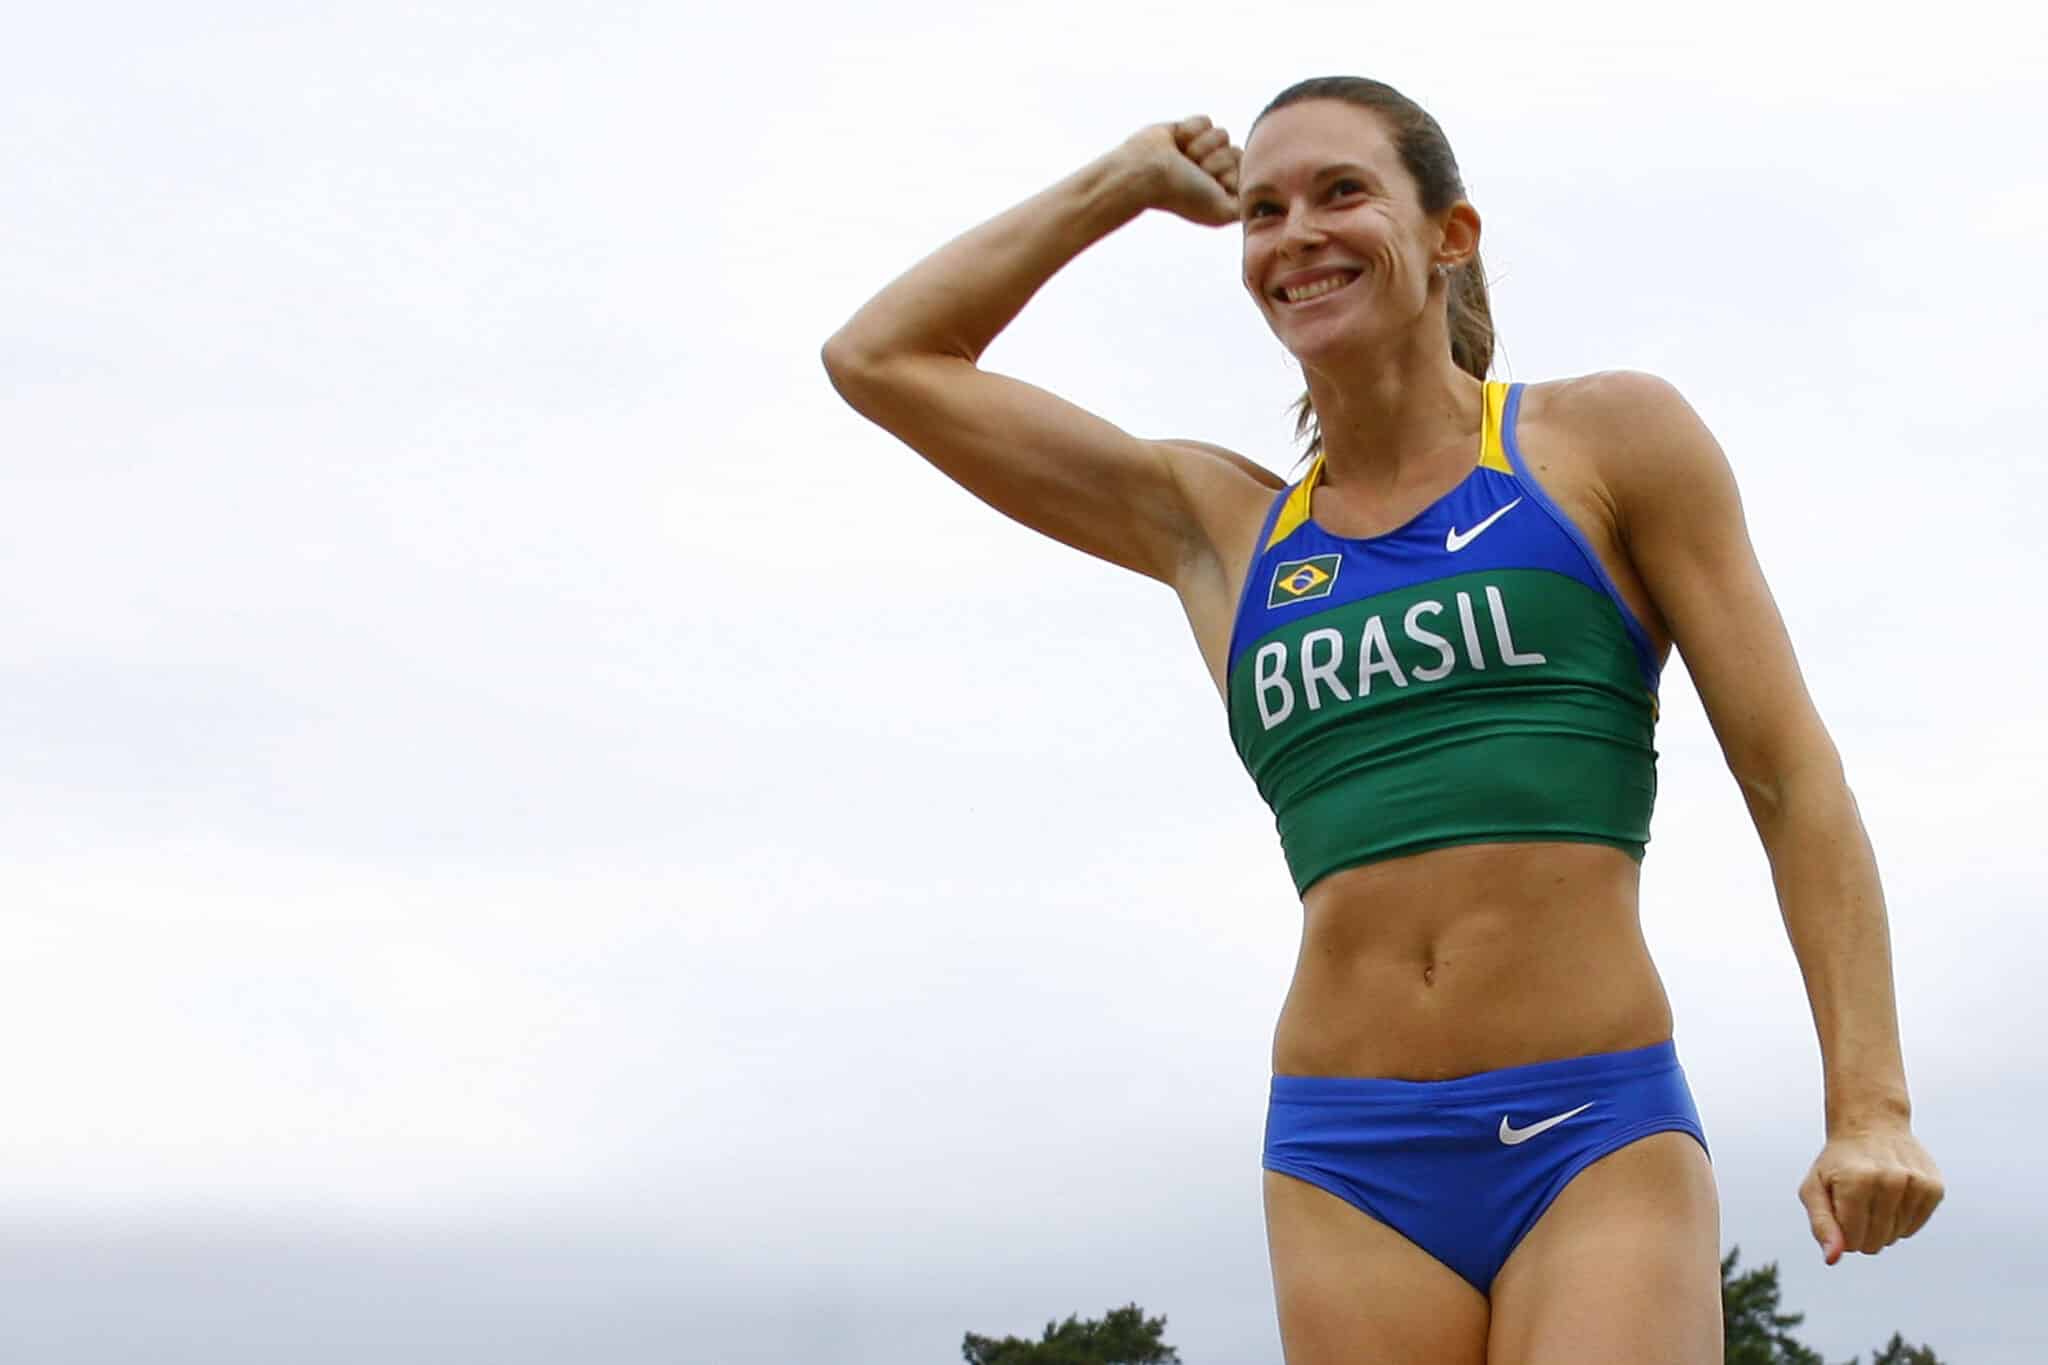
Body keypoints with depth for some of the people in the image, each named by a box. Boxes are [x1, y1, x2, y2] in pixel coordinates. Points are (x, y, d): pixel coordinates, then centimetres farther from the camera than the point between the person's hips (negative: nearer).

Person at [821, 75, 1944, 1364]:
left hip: (1597, 1141, -3)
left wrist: (1871, 1106, -5)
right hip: (1350, 1163, 3)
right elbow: (880, 360, 18)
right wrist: (1124, 184, 20)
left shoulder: (1609, 439, 7)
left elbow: (1792, 776, 4)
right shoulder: (1218, 525, 15)